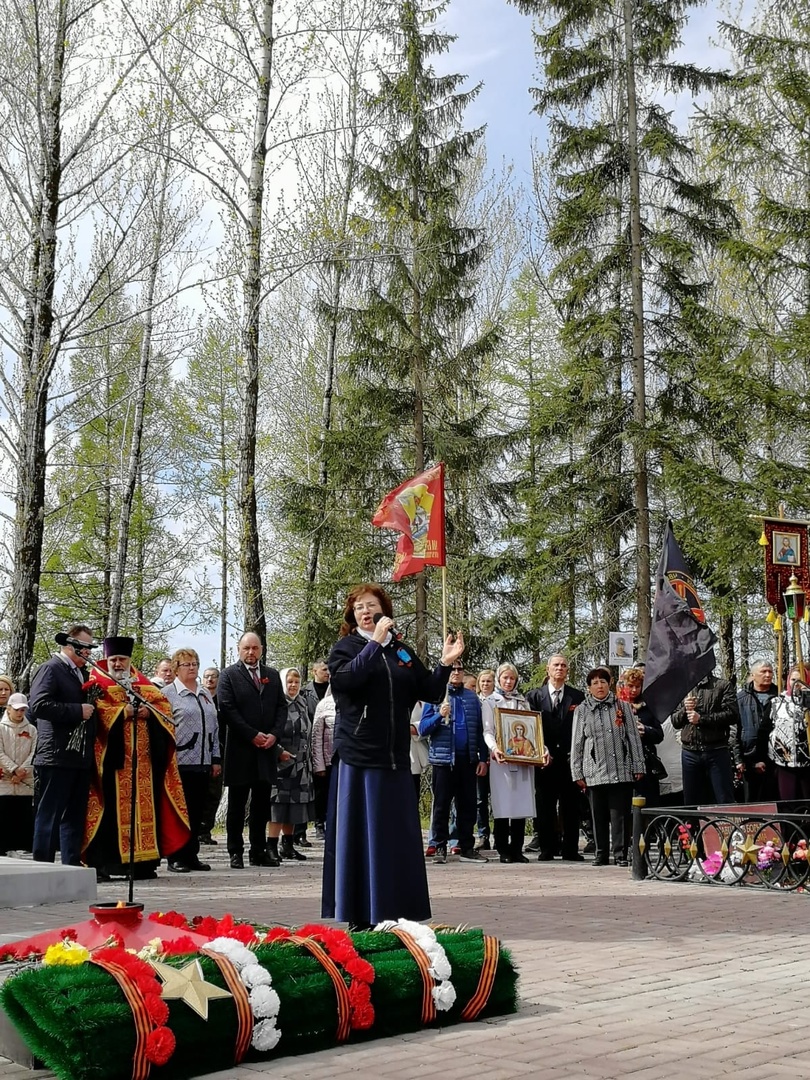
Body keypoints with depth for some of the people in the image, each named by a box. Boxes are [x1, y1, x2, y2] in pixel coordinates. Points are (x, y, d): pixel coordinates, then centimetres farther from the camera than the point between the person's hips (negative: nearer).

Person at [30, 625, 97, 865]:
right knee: (49, 816, -2)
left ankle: (72, 866, 16)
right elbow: (38, 705, -20)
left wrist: (90, 709, 10)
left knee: (74, 816, 11)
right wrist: (78, 710, -19)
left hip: (80, 756, 8)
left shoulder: (81, 673, 18)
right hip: (56, 757, -8)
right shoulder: (51, 669, -7)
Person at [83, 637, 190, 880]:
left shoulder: (144, 685, 20)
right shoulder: (97, 685, 6)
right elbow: (95, 712, -10)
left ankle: (143, 861, 9)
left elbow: (164, 705, 10)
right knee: (112, 808, -8)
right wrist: (122, 712, -18)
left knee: (145, 804, 4)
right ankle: (101, 862, -5)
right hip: (113, 758, -4)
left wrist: (150, 712, -10)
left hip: (144, 759, 4)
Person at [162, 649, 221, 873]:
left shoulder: (205, 694, 18)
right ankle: (176, 857, 4)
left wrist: (216, 759, 14)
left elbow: (214, 727, 19)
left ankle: (192, 854, 16)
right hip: (180, 763, -6)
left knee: (197, 811, 8)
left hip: (203, 763, 6)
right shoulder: (168, 693, -1)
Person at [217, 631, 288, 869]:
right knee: (237, 804, 2)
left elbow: (282, 707, 12)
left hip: (266, 749, 4)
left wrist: (274, 734, -5)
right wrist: (252, 735, -13)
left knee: (262, 803, 8)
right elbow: (227, 709, -9)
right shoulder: (229, 675, 0)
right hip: (240, 750, -4)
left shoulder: (272, 675, 14)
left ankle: (258, 851, 14)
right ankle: (235, 853, 7)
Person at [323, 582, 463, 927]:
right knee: (358, 835, -1)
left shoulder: (403, 652, 14)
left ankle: (398, 914, 15)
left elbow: (430, 692, 11)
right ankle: (359, 915, 5)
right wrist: (374, 643, -18)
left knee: (399, 837, 7)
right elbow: (344, 679, -18)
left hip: (395, 759, 4)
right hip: (357, 756, -4)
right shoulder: (346, 647, 3)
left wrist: (445, 664, -3)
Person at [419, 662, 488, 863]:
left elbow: (479, 730, 12)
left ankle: (467, 848, 11)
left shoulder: (472, 698, 11)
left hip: (468, 759, 3)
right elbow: (423, 728, -1)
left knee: (468, 805, 5)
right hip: (443, 758, -3)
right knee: (441, 805, 2)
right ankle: (440, 847, 8)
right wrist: (439, 715, -18)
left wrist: (483, 758, 5)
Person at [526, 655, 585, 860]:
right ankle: (546, 848, 9)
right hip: (545, 759, 0)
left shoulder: (577, 696, 9)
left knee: (571, 805, 1)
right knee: (545, 805, 3)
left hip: (570, 759, 0)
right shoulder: (534, 696, 8)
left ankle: (570, 849, 7)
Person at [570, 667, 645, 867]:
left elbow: (634, 738, 9)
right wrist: (577, 773, 4)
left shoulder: (622, 707, 9)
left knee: (620, 814, -1)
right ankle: (601, 854, 15)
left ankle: (621, 854, 5)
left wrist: (638, 766, 4)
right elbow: (576, 744, 8)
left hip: (622, 771, 0)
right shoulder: (581, 710, 8)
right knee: (599, 815, 6)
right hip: (595, 772, 1)